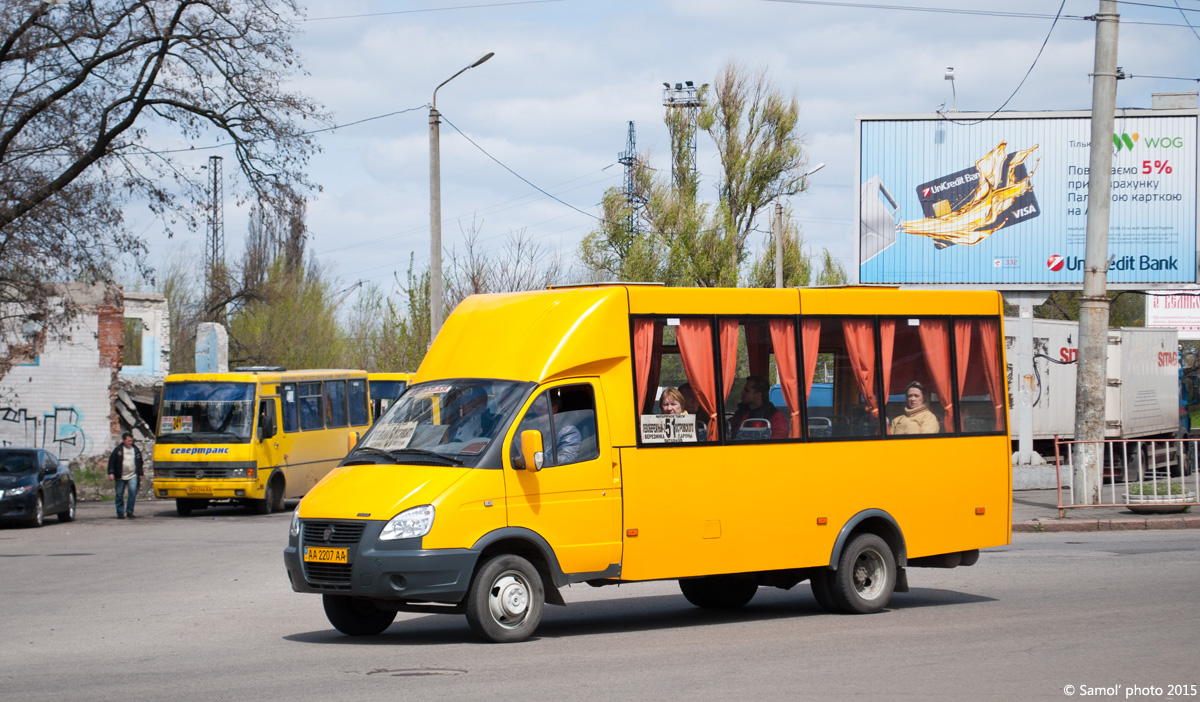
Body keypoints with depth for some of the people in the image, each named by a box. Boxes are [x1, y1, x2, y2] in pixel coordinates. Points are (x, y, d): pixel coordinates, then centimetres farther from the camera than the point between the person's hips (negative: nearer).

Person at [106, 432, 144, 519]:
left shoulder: (135, 450, 12)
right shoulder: (118, 450, 2)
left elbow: (140, 463, 20)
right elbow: (111, 462, 1)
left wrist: (140, 474, 17)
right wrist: (111, 473, -8)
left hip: (132, 476, 1)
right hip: (120, 477, -1)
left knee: (133, 492, -17)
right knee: (119, 495, 4)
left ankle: (129, 511, -9)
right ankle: (120, 513, 15)